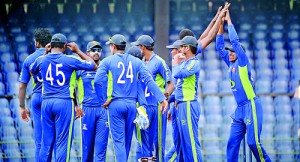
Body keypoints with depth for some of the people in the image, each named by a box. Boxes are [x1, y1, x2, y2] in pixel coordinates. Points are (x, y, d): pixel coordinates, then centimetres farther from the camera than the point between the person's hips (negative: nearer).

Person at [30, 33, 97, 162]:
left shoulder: (41, 60, 5)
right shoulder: (70, 60, -7)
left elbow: (32, 71, 28)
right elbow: (93, 66, 3)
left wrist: (45, 53, 26)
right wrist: (77, 51, 9)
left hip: (46, 103, 4)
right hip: (65, 103, -4)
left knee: (46, 142, 9)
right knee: (62, 142, -3)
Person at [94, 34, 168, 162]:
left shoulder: (107, 61, -1)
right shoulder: (136, 61, 9)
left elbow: (98, 80, -15)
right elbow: (149, 80, -1)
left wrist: (104, 99, -6)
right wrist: (162, 98, -6)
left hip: (115, 103, -4)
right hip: (132, 104, 4)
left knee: (118, 140, -4)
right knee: (127, 140, 14)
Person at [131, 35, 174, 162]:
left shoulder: (159, 62, -7)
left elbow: (171, 84, -10)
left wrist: (167, 93, -27)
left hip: (156, 106, -7)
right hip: (143, 106, 7)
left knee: (158, 141, -4)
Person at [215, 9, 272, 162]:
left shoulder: (243, 62, -3)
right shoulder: (231, 65, 16)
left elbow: (235, 41, -10)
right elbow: (219, 47, 18)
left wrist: (229, 21, -3)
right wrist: (220, 25, 12)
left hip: (251, 106, -8)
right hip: (239, 109, 8)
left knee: (253, 142, -12)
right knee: (232, 143, 1)